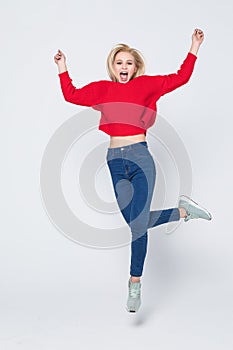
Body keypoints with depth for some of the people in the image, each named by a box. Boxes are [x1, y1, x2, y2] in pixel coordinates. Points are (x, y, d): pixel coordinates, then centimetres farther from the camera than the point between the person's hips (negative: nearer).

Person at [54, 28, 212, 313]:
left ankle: (135, 284, 10)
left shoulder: (146, 85, 6)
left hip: (141, 158, -3)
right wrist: (63, 68, 20)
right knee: (135, 221, 5)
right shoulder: (102, 89, 12)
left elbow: (180, 78, 10)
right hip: (115, 160, 3)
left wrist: (194, 48, 7)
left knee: (138, 222, -4)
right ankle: (183, 211, 28)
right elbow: (71, 95, 21)